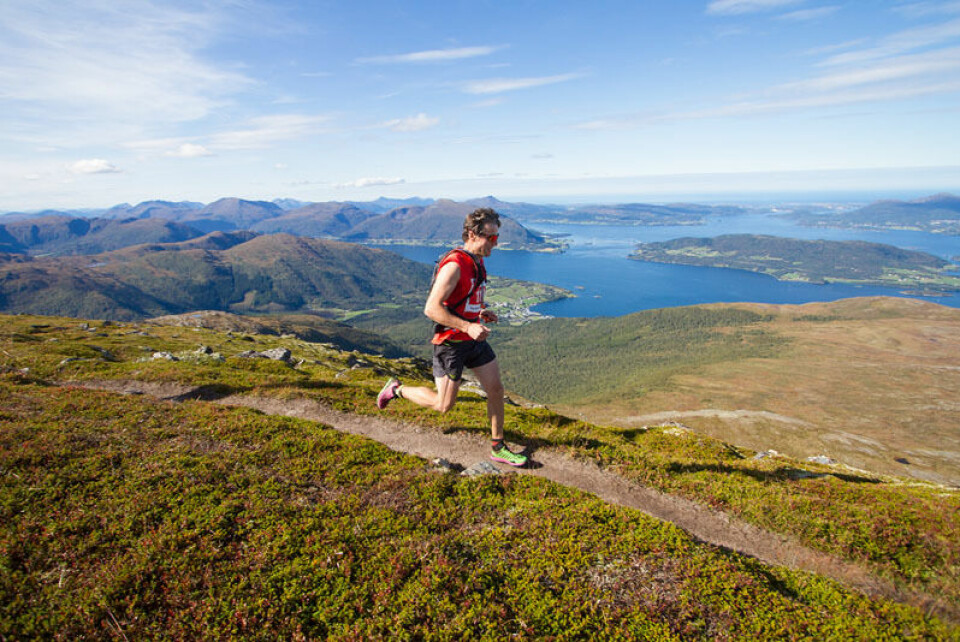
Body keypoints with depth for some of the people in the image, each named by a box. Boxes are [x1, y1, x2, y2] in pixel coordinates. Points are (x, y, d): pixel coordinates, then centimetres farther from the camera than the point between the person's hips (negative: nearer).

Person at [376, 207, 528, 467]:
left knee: (496, 389, 7)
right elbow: (431, 308, -27)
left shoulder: (477, 261, 8)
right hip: (450, 342, -8)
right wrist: (468, 327, -28)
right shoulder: (454, 265, -23)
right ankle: (397, 389, 26)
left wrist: (481, 312, 5)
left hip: (474, 339, 9)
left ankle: (498, 448, 23)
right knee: (443, 405, 2)